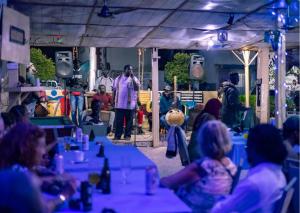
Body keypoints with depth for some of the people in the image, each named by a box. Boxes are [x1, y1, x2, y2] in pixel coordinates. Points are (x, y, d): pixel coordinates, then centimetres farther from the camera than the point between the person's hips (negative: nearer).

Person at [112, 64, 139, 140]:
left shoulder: (134, 79, 4)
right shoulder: (118, 78, 11)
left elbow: (137, 88, -13)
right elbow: (114, 90, 13)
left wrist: (132, 77, -14)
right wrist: (113, 100, 8)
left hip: (130, 104, -1)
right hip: (119, 104, 1)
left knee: (129, 120, 3)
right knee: (118, 120, 3)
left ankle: (127, 135, 11)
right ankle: (117, 135, 10)